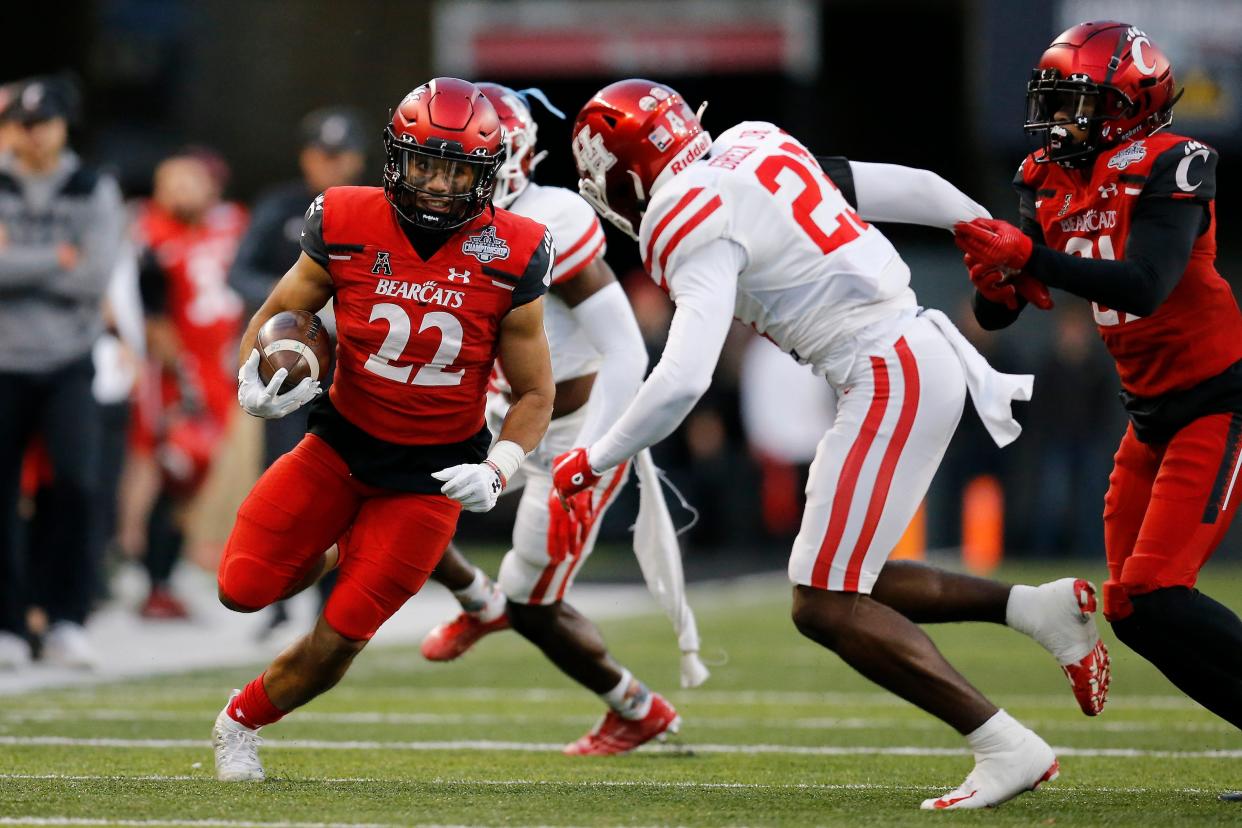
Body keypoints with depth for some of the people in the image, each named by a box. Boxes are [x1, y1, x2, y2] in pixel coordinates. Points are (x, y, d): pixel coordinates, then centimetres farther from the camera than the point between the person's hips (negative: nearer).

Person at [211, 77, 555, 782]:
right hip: (342, 442, 2)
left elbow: (535, 395, -4)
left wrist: (498, 470, -21)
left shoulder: (510, 260, -14)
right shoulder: (347, 228, -12)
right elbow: (275, 319, 2)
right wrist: (254, 383, -20)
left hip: (433, 471, -2)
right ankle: (333, 554, 29)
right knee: (245, 588, -5)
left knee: (337, 643, -3)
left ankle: (241, 723, 25)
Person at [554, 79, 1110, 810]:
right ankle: (1042, 608, 11)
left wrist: (594, 462, -10)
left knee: (826, 605, -6)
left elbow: (682, 381, -23)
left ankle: (1007, 749, -6)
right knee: (847, 586, 14)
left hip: (890, 379, -9)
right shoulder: (760, 154, 12)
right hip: (924, 358, 9)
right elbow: (915, 189, 18)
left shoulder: (698, 228, -13)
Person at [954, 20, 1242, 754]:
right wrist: (995, 279, -17)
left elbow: (1144, 286, -30)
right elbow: (997, 315, 5)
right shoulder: (1052, 183, 6)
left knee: (1152, 595, -17)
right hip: (1154, 411, 9)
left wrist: (1028, 258, -32)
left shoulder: (1166, 169, -17)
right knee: (1132, 609, 4)